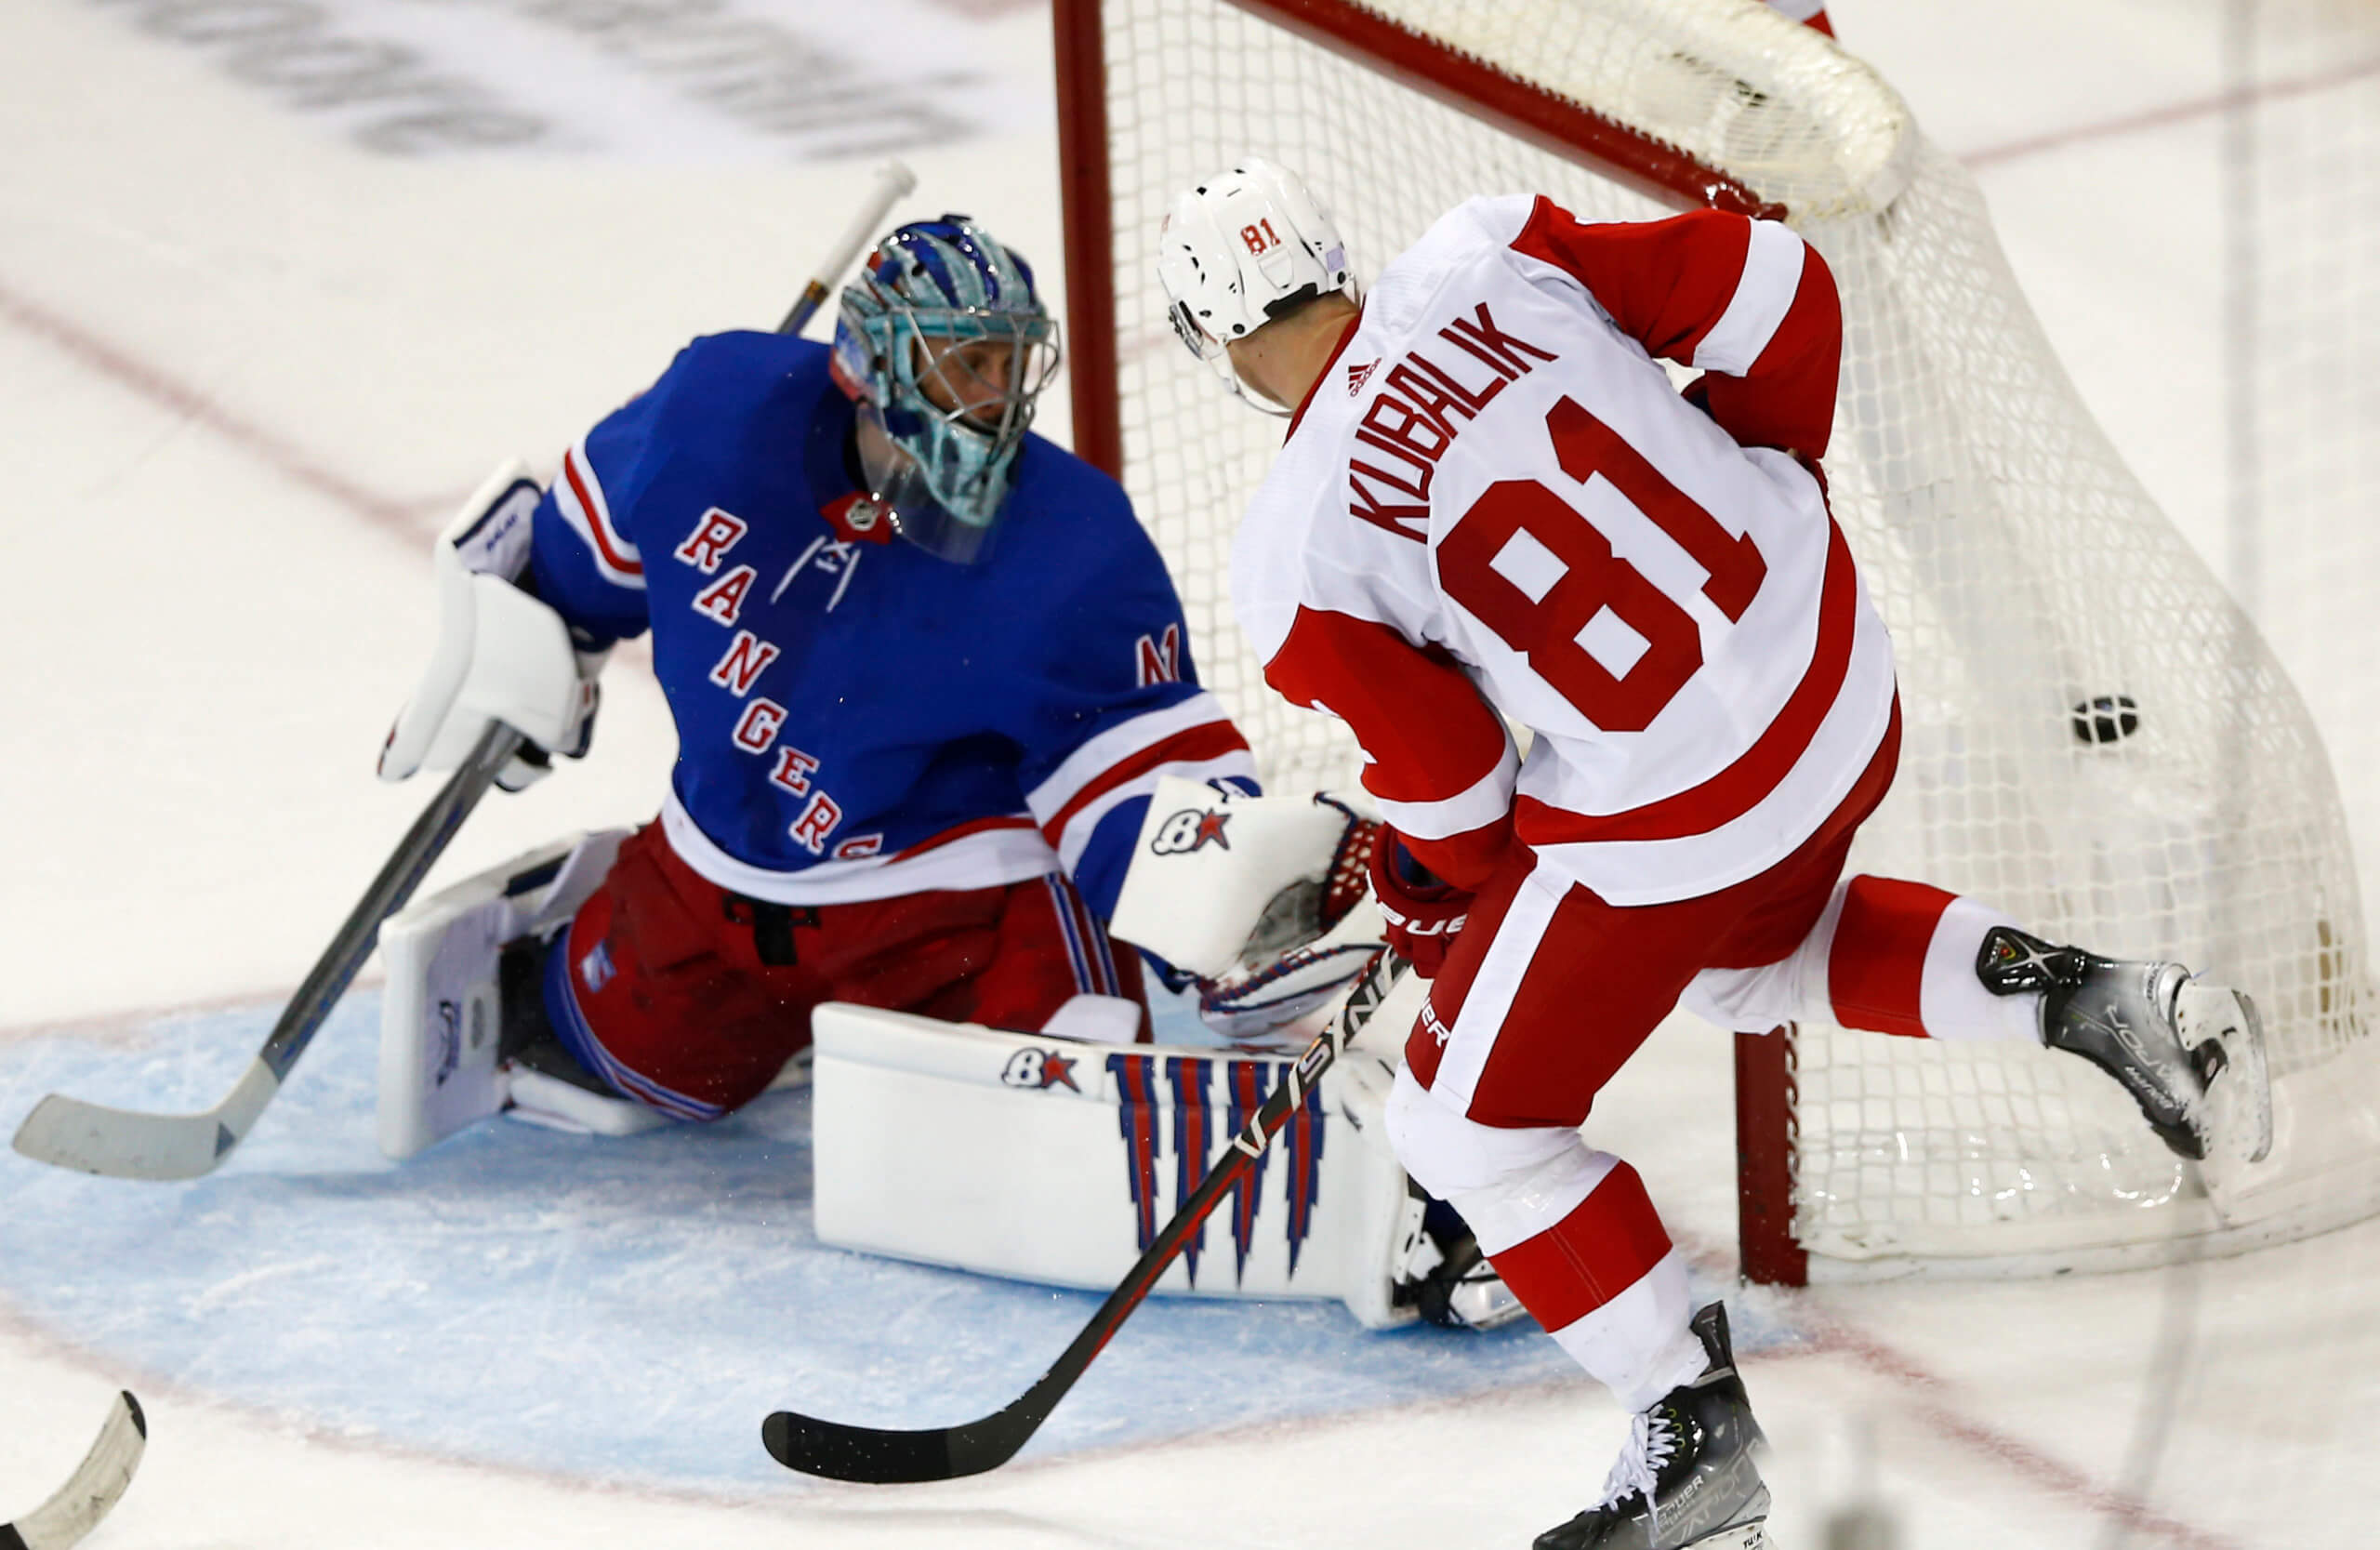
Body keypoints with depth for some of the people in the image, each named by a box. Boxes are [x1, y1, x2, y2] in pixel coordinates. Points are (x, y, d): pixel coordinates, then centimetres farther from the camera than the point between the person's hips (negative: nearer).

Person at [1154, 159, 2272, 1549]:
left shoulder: (1296, 561, -14)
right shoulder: (1487, 260, -5)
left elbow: (1450, 785, -6)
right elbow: (1776, 291, 0)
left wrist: (1436, 899, 17)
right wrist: (1766, 491, 17)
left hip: (1670, 815, -6)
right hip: (1841, 671, 6)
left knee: (1474, 1124, 13)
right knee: (1751, 954, 36)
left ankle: (1698, 1438, 15)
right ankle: (2086, 1001, 18)